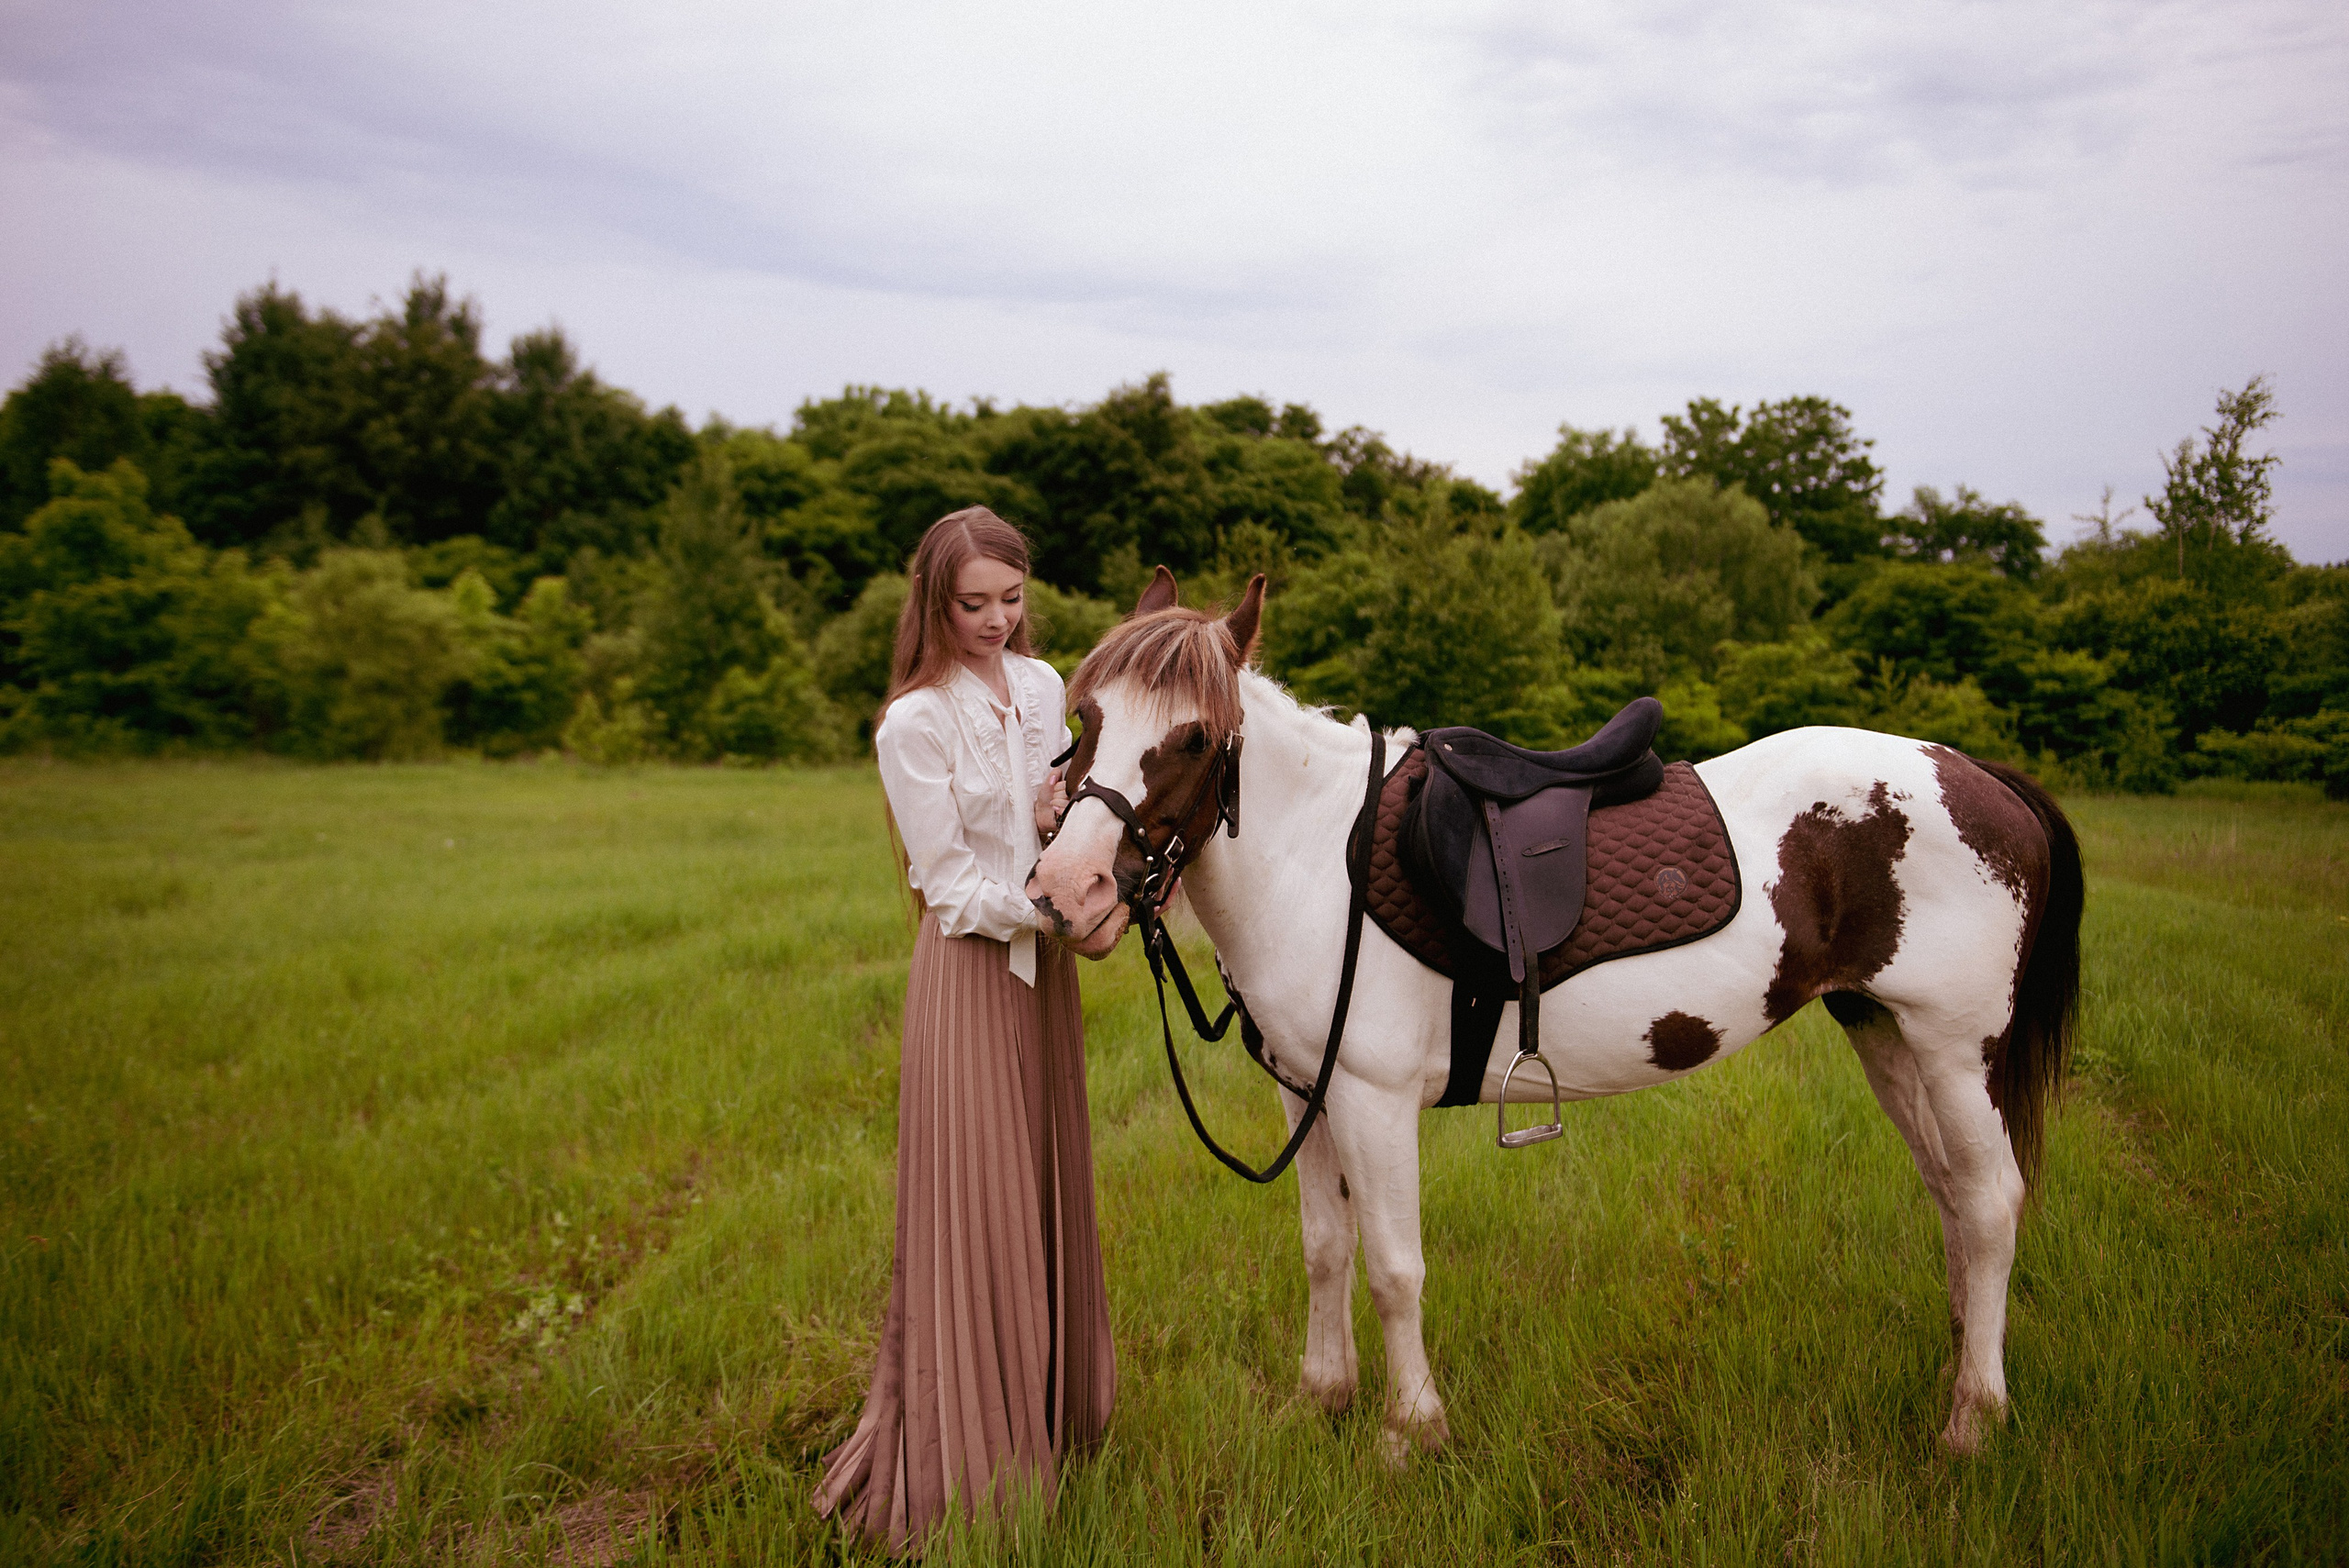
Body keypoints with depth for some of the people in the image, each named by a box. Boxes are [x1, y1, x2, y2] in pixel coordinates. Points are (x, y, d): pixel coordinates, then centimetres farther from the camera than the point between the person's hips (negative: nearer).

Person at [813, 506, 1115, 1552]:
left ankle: (1052, 1414, 35)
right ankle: (971, 1457, 15)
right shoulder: (914, 726, -14)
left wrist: (1062, 820, -9)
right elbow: (953, 886, -13)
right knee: (976, 1210, -1)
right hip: (970, 967, -6)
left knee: (1047, 1191, 16)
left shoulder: (1042, 686, 5)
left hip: (1045, 965, 6)